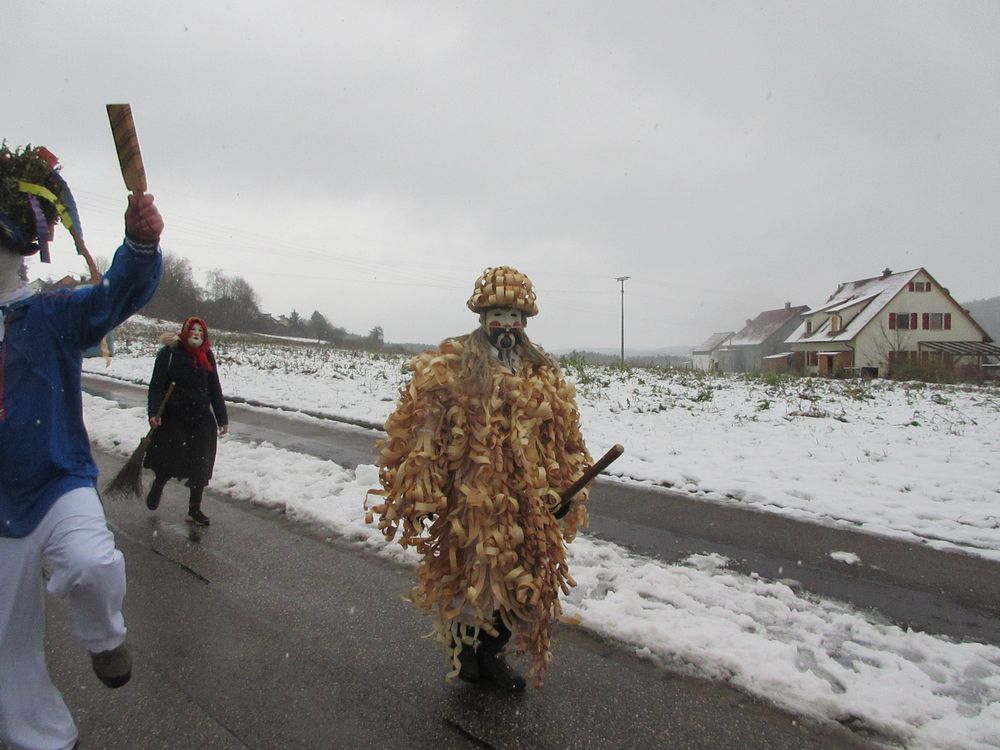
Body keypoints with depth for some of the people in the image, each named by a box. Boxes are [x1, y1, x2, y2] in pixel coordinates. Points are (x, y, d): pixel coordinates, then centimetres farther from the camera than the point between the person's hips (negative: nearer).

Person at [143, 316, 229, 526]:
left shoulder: (207, 357, 7)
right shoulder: (169, 353, -6)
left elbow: (215, 390, 11)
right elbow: (157, 385, -8)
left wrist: (222, 418, 11)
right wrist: (154, 412, -19)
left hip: (201, 419, 4)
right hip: (173, 417, -4)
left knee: (201, 465, 4)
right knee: (169, 460, 2)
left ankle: (194, 509, 17)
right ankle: (157, 486, 38)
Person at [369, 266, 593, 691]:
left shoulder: (543, 374, 8)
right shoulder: (449, 366, -5)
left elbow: (564, 439, 13)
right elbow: (422, 432, -8)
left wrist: (565, 488, 8)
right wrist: (423, 492, -11)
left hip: (528, 506, 5)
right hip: (468, 502, -4)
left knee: (523, 584, 14)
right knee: (467, 576, 8)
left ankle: (490, 652, 38)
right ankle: (463, 649, 37)